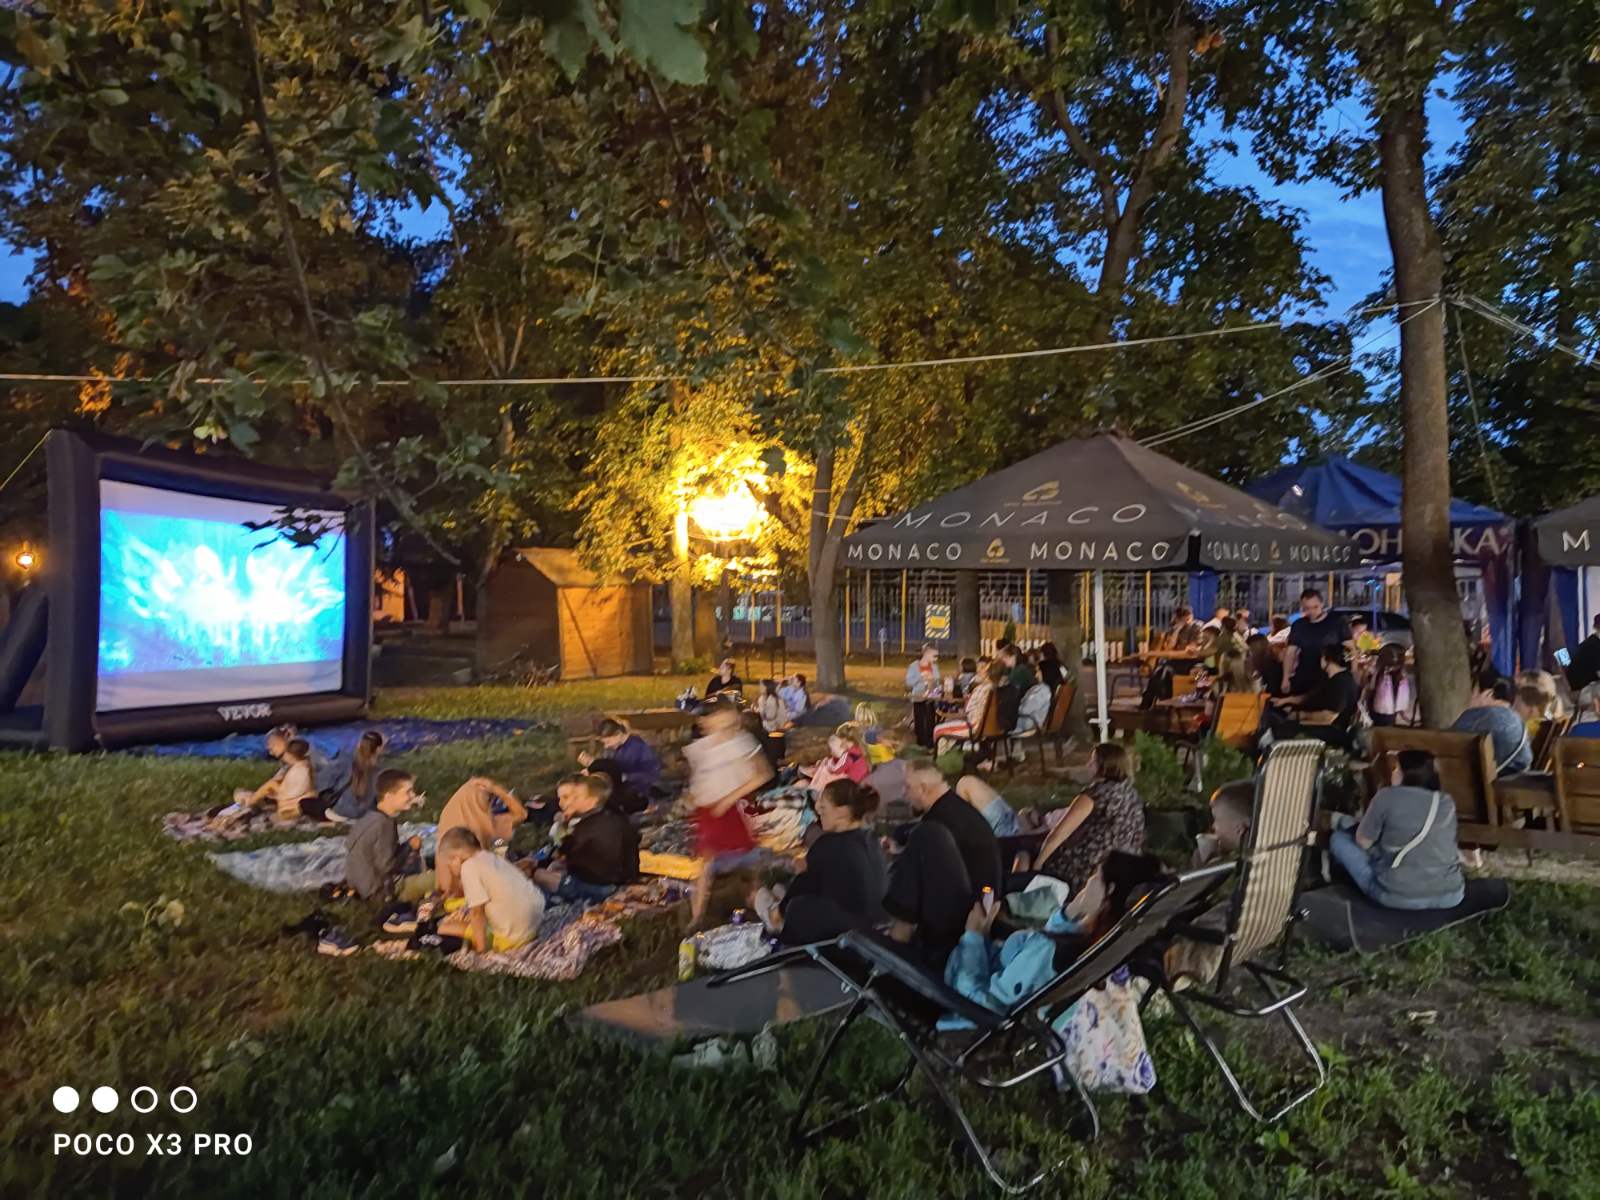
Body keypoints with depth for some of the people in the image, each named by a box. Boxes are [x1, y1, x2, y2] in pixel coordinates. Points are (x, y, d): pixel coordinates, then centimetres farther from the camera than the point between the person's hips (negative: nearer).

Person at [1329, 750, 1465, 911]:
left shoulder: (1387, 797, -6)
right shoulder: (1447, 802, 7)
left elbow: (1363, 842, 3)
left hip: (1397, 896, -6)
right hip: (1451, 896, 6)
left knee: (1339, 838, 14)